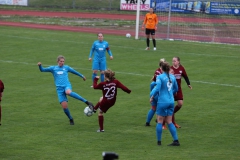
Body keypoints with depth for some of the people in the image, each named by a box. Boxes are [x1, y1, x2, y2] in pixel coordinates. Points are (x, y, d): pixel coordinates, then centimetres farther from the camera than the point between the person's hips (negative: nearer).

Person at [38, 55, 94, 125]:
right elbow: (42, 70, 7)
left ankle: (86, 102, -38)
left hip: (67, 86, -2)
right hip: (59, 89, 2)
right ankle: (71, 119, 17)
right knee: (64, 106, -9)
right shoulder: (53, 68, 10)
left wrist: (82, 76, 41)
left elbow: (74, 71, 28)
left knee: (68, 92, -40)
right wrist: (40, 65, -14)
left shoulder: (66, 67, 12)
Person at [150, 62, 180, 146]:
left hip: (162, 102, -6)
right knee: (169, 122, 11)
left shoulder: (160, 77, -10)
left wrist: (152, 96, -9)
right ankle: (176, 140, 5)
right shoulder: (172, 77, 8)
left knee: (160, 121, 6)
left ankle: (159, 141, 10)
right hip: (171, 101, 6)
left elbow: (157, 88, -21)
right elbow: (176, 89, 18)